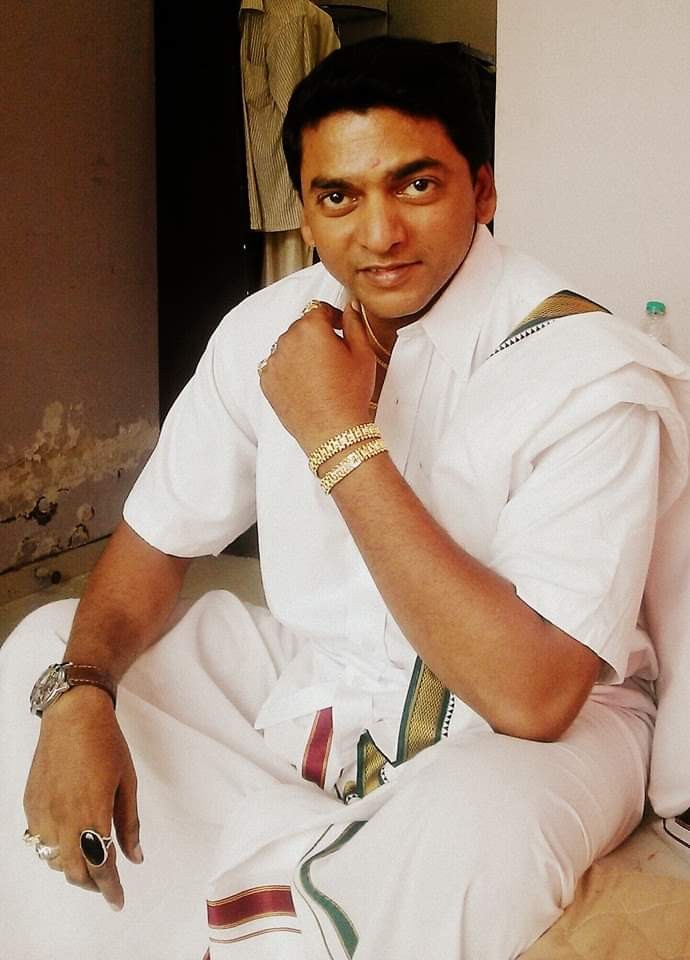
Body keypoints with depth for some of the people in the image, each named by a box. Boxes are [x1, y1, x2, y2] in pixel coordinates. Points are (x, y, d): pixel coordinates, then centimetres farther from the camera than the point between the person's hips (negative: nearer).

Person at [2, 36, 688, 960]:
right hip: (305, 675, 6)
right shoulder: (269, 329, -5)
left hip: (513, 735, -5)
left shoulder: (591, 371, -22)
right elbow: (154, 540, 2)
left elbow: (531, 695, -30)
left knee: (465, 839, -38)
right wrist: (79, 695, -19)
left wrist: (342, 440, -29)